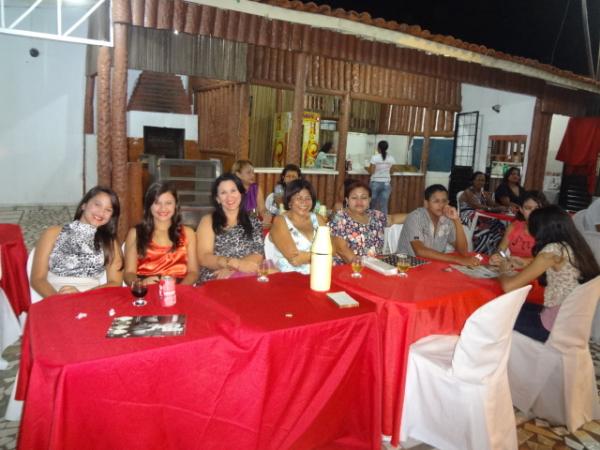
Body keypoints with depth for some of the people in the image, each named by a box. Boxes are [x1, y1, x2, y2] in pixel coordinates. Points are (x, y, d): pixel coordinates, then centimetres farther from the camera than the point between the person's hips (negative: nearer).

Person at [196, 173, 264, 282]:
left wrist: (231, 269, -16)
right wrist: (237, 263, -20)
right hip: (215, 279, -2)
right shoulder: (208, 221, 6)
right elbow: (204, 258, -5)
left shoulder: (254, 222, 13)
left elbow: (258, 255, 1)